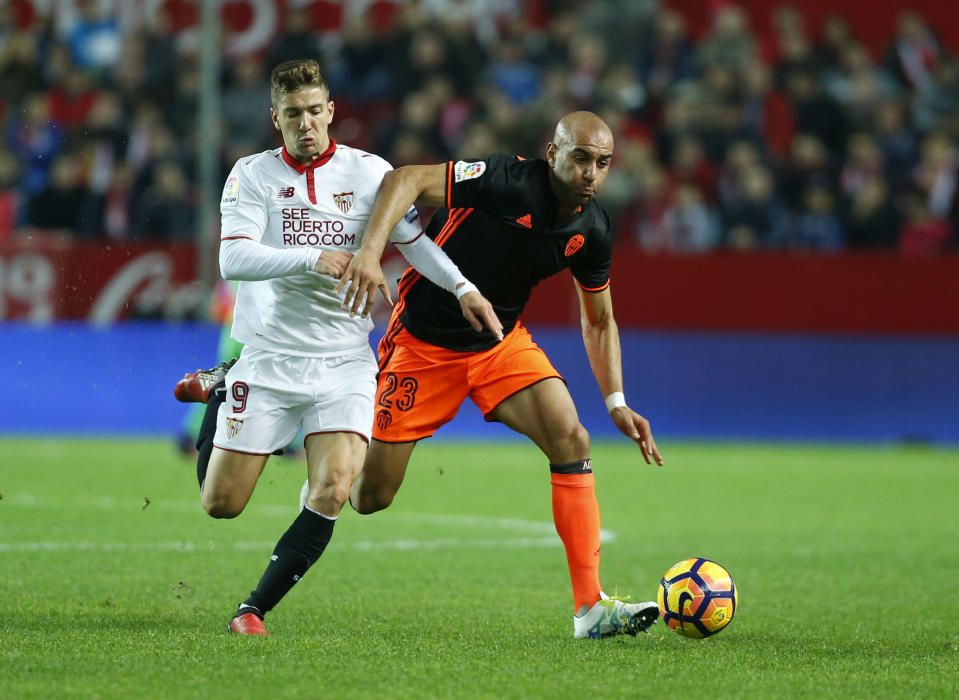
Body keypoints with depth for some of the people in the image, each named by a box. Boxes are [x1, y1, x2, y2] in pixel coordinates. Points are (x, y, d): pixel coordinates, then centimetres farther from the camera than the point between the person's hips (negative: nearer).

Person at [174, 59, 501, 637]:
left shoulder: (367, 171, 2)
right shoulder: (253, 175, -3)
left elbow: (413, 238, 6)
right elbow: (233, 259, -15)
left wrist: (463, 287, -10)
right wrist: (313, 259, -27)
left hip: (344, 361, 1)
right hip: (270, 356, 0)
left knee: (332, 493, -19)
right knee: (221, 504, 3)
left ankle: (255, 610, -5)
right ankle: (218, 392, 34)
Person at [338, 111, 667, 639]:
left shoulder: (592, 230, -5)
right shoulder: (507, 181, -24)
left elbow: (598, 322, 9)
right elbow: (407, 180, -28)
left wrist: (617, 403, 1)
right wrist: (370, 251, -43)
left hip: (501, 343, 5)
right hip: (423, 344, -5)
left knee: (571, 440, -17)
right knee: (370, 497, -3)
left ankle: (590, 607, -16)